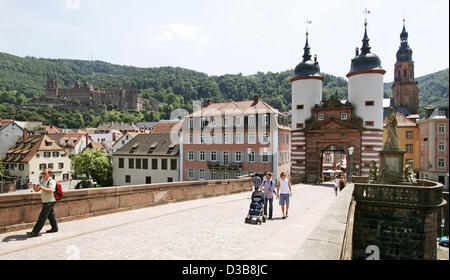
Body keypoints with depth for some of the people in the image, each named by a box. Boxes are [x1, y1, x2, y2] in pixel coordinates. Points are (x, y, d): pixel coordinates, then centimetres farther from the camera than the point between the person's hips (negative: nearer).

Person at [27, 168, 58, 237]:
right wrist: (34, 187, -6)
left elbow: (51, 191, -25)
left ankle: (35, 232, -5)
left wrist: (43, 188, -33)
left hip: (49, 202, -10)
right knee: (51, 215, 18)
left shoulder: (51, 181, -14)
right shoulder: (44, 181, 15)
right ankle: (54, 228, 29)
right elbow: (36, 190, 14)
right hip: (46, 202, 10)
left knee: (42, 217, -8)